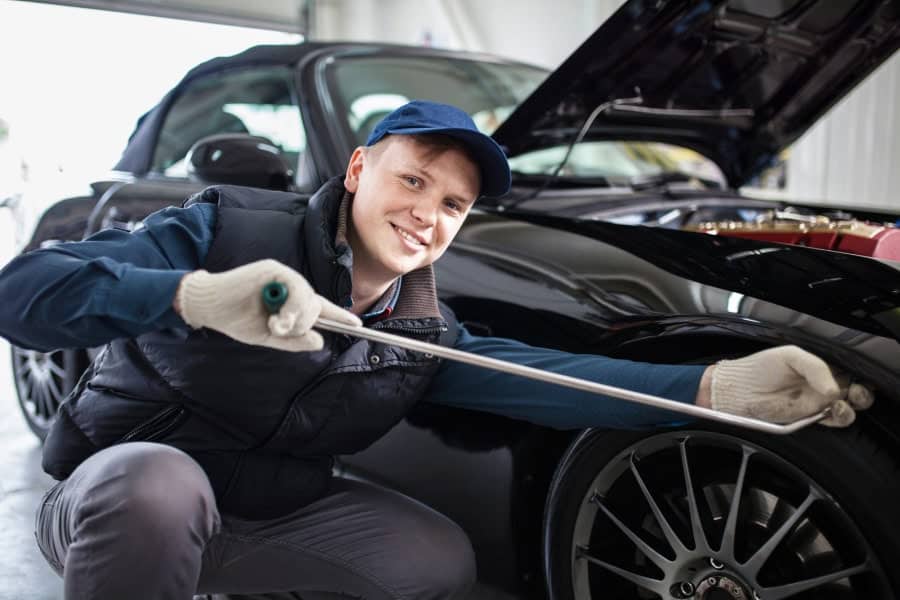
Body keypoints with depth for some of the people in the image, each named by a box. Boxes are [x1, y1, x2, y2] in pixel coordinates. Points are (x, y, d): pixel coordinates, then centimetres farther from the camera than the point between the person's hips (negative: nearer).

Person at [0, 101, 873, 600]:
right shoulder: (230, 226, -18)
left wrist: (719, 386, -24)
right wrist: (194, 295, -45)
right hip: (116, 492, -4)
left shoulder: (423, 336, -3)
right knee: (158, 485, -39)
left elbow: (539, 378, -13)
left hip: (265, 520, 5)